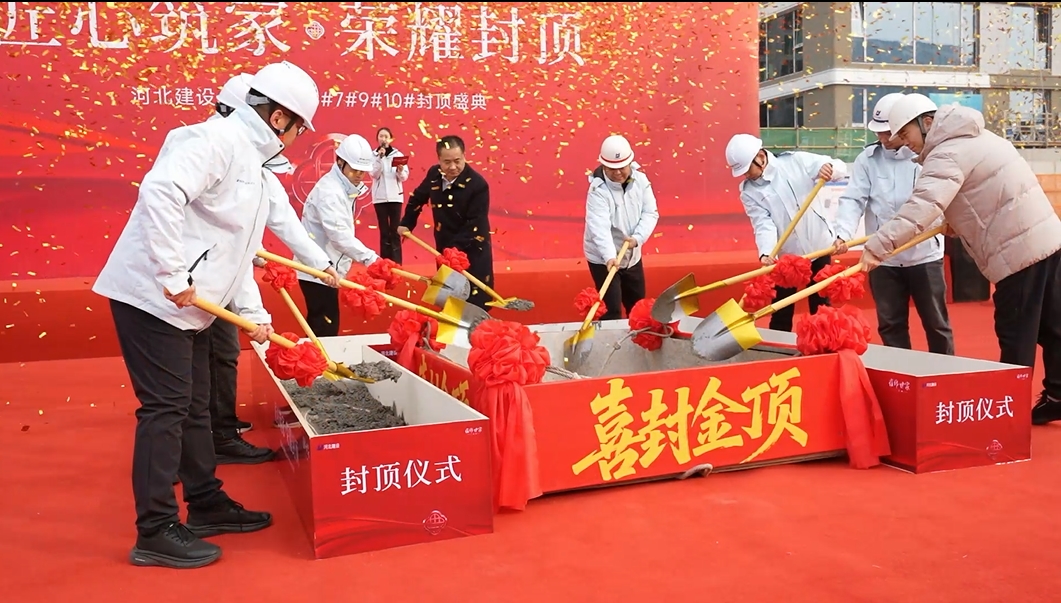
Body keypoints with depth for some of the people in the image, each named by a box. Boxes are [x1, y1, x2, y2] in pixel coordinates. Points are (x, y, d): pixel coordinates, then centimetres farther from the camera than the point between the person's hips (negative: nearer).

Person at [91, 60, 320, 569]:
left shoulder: (250, 161, 18)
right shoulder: (217, 140, -14)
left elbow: (238, 254, 20)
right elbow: (160, 191, -31)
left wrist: (255, 314, 15)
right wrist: (173, 276, -29)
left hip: (189, 305, 10)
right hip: (153, 297, -10)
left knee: (194, 407, 17)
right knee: (165, 409, -5)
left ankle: (206, 504, 30)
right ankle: (155, 533, 5)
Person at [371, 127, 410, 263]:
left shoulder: (398, 154, 3)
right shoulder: (373, 155, 3)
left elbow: (405, 177, 1)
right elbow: (374, 175, -9)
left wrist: (400, 171, -20)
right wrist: (380, 157, -16)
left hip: (395, 196, 0)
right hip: (379, 197, 0)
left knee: (395, 231, -1)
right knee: (384, 231, 2)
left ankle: (397, 263, 0)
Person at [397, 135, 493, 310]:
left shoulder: (478, 184, -21)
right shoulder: (434, 174, -2)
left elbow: (475, 225, -22)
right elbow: (418, 197, 18)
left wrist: (455, 249, -28)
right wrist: (406, 223, 19)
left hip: (473, 253, -6)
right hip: (444, 249, 6)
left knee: (476, 304, -6)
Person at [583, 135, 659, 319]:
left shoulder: (641, 180, -6)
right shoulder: (598, 190, -23)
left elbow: (650, 213, -7)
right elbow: (599, 227, -34)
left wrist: (637, 237, -24)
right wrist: (609, 256, -48)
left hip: (632, 256, 6)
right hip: (603, 259, -6)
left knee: (638, 306, 21)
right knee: (612, 311, -7)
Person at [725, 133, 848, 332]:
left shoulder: (796, 161, -7)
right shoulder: (749, 192, -7)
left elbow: (840, 168, -8)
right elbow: (763, 224, -17)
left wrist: (829, 168, -32)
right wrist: (765, 252, -36)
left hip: (819, 248, 0)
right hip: (785, 257, 0)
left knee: (821, 307, 12)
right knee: (781, 314, 6)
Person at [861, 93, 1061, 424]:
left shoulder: (948, 153, -14)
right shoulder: (975, 136, 17)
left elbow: (922, 206, -31)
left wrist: (876, 246, -39)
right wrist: (957, 220, 14)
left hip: (1019, 250, -10)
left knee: (1016, 335, -1)